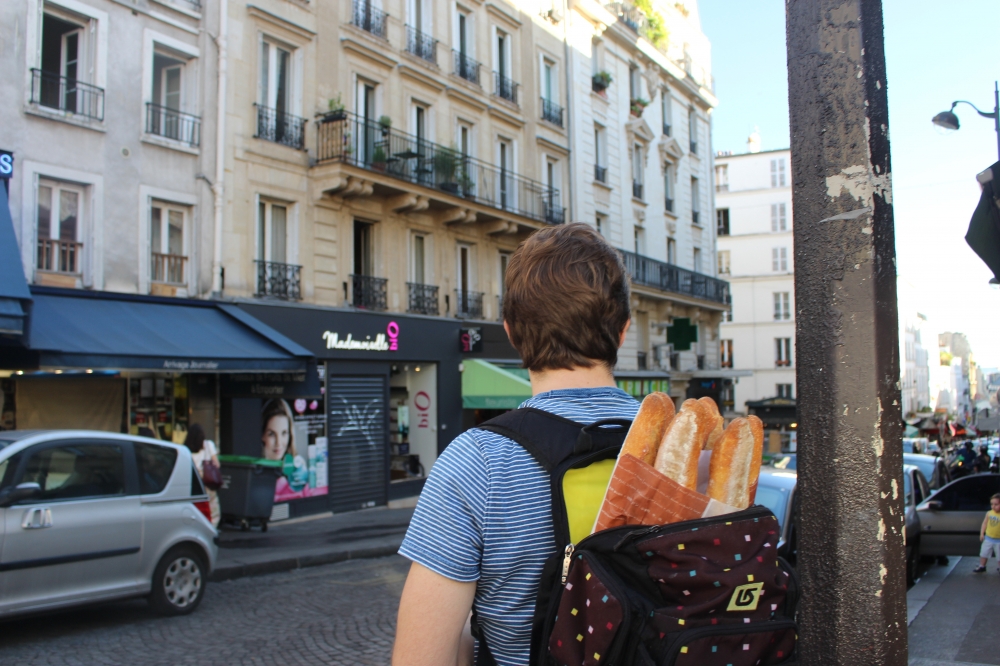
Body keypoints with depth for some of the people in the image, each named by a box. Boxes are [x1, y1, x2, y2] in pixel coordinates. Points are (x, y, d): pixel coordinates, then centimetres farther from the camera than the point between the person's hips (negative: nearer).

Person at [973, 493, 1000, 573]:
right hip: (988, 538, 4)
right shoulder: (989, 513, -3)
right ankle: (982, 566, 25)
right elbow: (985, 523, 5)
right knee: (984, 553, 10)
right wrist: (982, 533, 3)